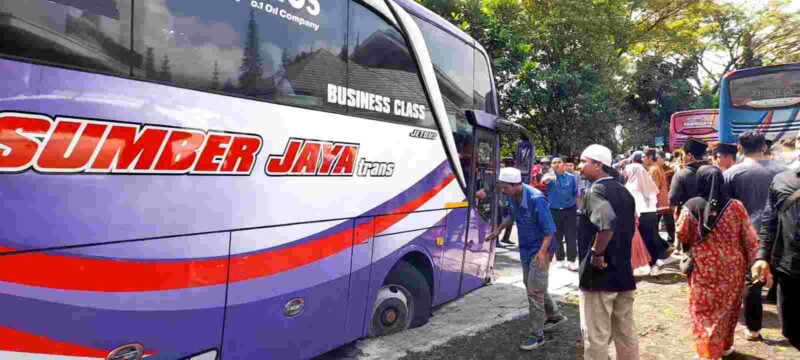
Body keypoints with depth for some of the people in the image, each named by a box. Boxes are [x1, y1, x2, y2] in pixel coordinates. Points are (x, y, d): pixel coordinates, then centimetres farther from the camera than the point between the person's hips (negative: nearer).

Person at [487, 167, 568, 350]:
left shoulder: (536, 199, -29)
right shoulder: (512, 196, -7)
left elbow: (549, 229, -25)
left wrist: (542, 252, -35)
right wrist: (498, 230, 16)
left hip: (539, 250, -8)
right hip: (525, 248, 8)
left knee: (535, 291, -4)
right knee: (532, 286, 21)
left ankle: (537, 336, 9)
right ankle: (556, 316, 42)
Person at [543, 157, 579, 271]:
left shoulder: (571, 177, -1)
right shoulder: (549, 176, -5)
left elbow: (576, 193, 8)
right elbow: (543, 181, -30)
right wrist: (547, 179, -52)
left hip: (570, 210, 0)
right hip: (554, 211, 0)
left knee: (571, 236, -1)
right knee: (557, 236, 10)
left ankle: (571, 260, 6)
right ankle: (559, 259, 24)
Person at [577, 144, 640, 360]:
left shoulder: (597, 189, -15)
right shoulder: (623, 191, 11)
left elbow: (606, 223, -34)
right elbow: (630, 227, 18)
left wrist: (596, 253, -22)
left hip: (599, 274, -8)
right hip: (623, 271, 8)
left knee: (596, 337, 2)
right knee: (626, 332, 17)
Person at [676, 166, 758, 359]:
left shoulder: (691, 206, -11)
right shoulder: (736, 206, -8)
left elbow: (682, 236, -1)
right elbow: (750, 239, -3)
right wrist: (751, 263, 9)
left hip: (703, 269, -2)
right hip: (732, 268, 2)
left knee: (704, 310, 10)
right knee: (728, 307, 21)